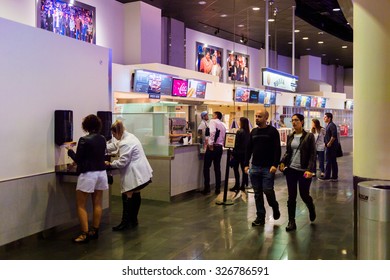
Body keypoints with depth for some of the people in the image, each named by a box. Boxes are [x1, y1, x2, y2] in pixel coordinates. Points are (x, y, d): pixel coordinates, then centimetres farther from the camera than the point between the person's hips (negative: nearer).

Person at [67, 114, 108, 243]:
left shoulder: (84, 140, -14)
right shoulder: (102, 139, 5)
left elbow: (78, 159, -10)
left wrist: (70, 150, 7)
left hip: (88, 174, -6)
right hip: (101, 173, 6)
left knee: (81, 205, 2)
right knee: (97, 204, 11)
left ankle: (85, 234, 0)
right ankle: (94, 231, 19)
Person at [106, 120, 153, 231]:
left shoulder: (126, 143, -21)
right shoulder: (128, 136, 11)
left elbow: (122, 162, -19)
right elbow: (113, 145, 23)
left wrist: (110, 164, -3)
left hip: (134, 175, -11)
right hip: (140, 172, 11)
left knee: (127, 196, -3)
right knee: (135, 195, 16)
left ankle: (125, 222, 3)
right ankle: (133, 220, 26)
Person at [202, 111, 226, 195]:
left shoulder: (213, 121, -4)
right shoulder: (223, 125, 18)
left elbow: (212, 131, -22)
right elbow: (223, 137, 13)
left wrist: (210, 143, -21)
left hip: (213, 146, -6)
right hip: (220, 147, 7)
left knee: (206, 167, 1)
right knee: (217, 168, 11)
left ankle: (207, 188, -1)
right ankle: (218, 189, 12)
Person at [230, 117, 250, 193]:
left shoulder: (240, 132, -14)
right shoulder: (248, 132, 6)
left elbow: (236, 144, -15)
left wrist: (233, 154, -11)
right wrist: (246, 151, 18)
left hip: (239, 153, -7)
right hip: (245, 153, 7)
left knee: (236, 169, 0)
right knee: (244, 169, 9)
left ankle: (237, 186, -1)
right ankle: (243, 186, 12)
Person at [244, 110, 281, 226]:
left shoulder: (272, 131, -4)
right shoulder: (253, 132, 11)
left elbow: (277, 150, -10)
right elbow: (249, 149, 14)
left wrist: (275, 165, -18)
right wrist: (246, 164, 7)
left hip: (268, 168, -5)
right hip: (255, 167, 5)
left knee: (268, 190, -7)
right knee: (257, 193, 6)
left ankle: (275, 207, 23)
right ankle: (260, 217, 15)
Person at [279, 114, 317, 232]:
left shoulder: (309, 136, -5)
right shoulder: (290, 137, 8)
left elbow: (313, 155, -8)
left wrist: (310, 170, -18)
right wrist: (282, 162, -5)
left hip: (304, 171, -3)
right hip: (291, 170, 4)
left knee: (304, 195, 7)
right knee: (291, 196, 4)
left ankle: (311, 208, 41)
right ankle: (291, 222, 13)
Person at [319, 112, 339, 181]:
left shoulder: (332, 125, -14)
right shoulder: (328, 125, 17)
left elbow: (334, 136, -25)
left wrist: (329, 143, -20)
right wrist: (326, 143, 15)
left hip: (331, 146, -10)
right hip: (330, 146, 10)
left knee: (329, 161, -6)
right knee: (333, 162, 10)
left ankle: (327, 177, -3)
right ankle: (334, 177, 15)